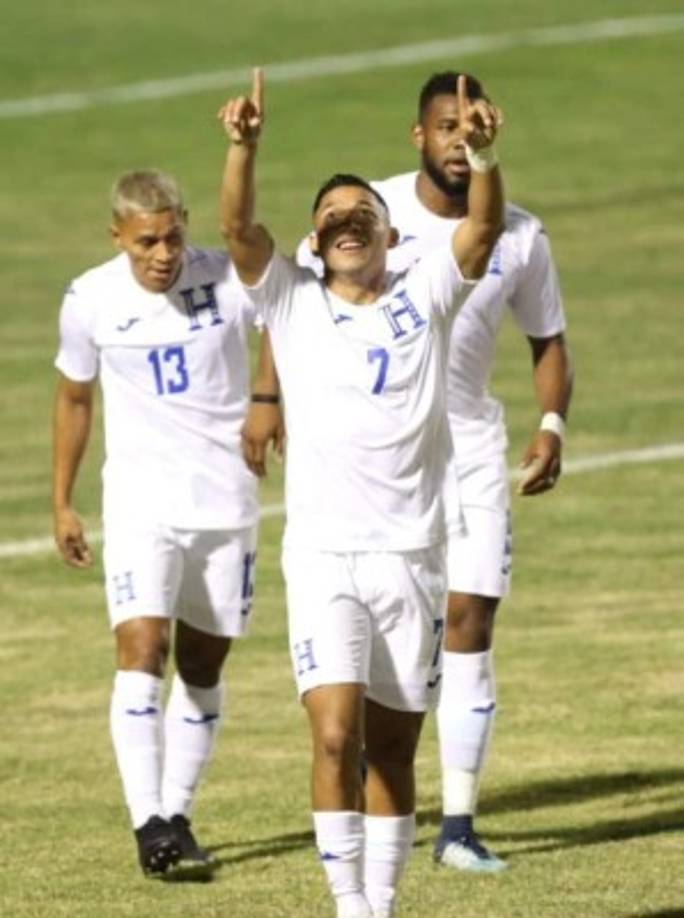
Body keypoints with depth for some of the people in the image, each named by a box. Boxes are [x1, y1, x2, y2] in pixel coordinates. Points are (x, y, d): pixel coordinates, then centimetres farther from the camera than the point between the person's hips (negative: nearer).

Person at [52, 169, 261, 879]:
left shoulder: (230, 280, -9)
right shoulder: (91, 300, -4)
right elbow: (74, 397, 11)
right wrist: (61, 503, 14)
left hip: (226, 500, 1)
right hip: (141, 501, -1)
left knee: (203, 663, 6)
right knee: (142, 647, -17)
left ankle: (177, 816, 17)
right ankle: (148, 824, -20)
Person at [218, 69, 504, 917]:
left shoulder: (424, 301, 6)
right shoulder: (293, 303, 5)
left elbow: (483, 227, -9)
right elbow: (237, 226, -10)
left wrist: (482, 154, -29)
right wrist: (244, 146, -28)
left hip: (412, 555, 1)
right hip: (323, 558, -1)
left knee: (393, 750, 6)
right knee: (336, 736, -15)